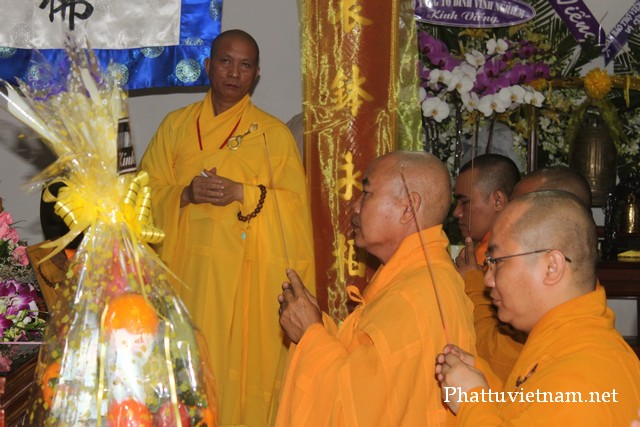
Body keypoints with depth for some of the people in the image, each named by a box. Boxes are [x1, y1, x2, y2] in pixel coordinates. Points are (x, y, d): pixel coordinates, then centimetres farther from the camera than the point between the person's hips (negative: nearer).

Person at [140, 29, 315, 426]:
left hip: (249, 275, -2)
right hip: (186, 270, 2)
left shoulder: (275, 134, 3)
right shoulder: (176, 125, 10)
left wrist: (241, 193, -15)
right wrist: (186, 194, -12)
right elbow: (148, 192, 8)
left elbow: (295, 204, -2)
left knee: (243, 360, -3)